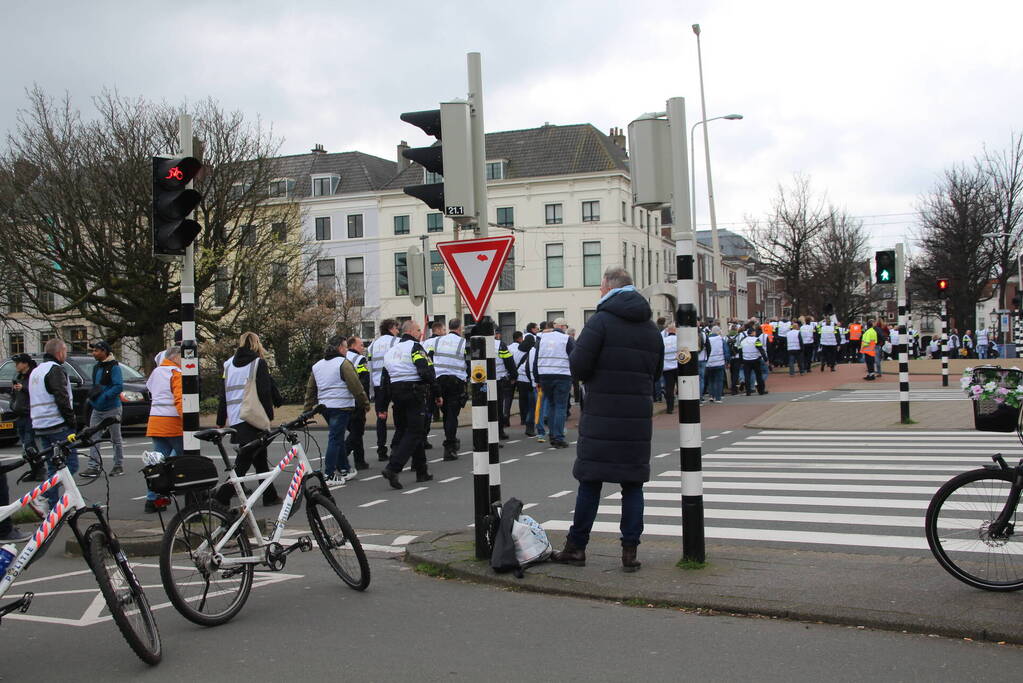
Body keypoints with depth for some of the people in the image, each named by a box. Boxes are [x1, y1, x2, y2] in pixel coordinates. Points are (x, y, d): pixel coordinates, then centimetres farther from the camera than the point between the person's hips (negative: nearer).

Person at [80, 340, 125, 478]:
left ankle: (119, 466, 14)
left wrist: (104, 396, -23)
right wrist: (92, 395, 5)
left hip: (111, 410, -7)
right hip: (97, 409, 7)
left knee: (116, 439, 4)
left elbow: (119, 387, -20)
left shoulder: (114, 367, -11)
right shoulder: (96, 367, 14)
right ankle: (94, 467, 4)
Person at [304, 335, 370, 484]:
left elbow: (310, 389, 18)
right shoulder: (344, 363, -9)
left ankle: (344, 470, 25)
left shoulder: (317, 366, 15)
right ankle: (329, 475, -5)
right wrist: (365, 403, -4)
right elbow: (356, 386, -12)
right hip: (341, 406, -8)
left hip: (325, 407, 8)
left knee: (337, 438, 18)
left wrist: (307, 410, 21)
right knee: (335, 439, -5)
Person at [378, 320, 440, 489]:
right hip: (414, 394, -8)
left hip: (396, 394, 8)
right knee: (414, 432, -7)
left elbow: (384, 381, 17)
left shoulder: (391, 351, 18)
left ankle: (421, 472, 19)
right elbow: (427, 372, -18)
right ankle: (392, 468, -20)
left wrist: (382, 407, 19)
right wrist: (437, 394, -6)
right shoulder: (414, 347, -5)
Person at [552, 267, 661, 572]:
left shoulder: (601, 321, -9)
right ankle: (630, 551, 8)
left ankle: (576, 547, 12)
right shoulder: (651, 327, 11)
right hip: (639, 416, 5)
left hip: (601, 415, -4)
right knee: (633, 484, 8)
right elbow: (656, 372, 18)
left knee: (590, 482, 3)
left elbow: (578, 366, -13)